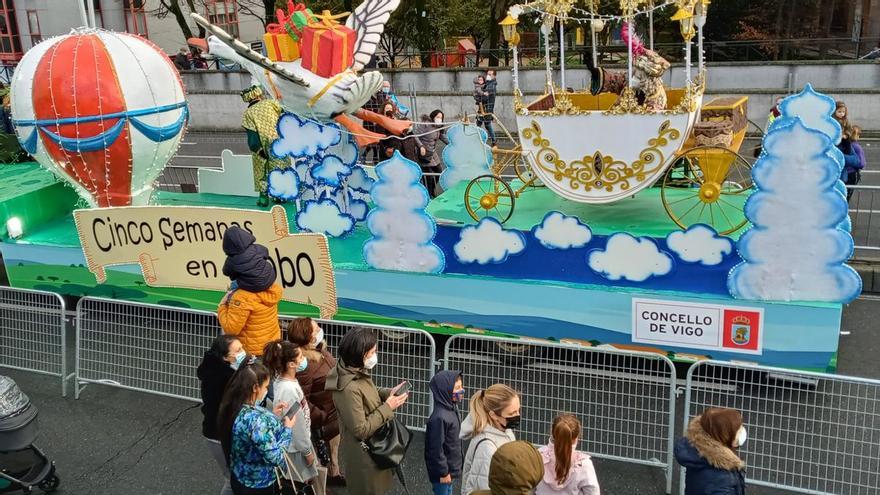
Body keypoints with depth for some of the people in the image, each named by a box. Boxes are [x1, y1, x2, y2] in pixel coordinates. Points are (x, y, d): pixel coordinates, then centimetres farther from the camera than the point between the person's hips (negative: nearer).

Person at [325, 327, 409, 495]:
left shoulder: (358, 372, -6)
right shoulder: (349, 388, -33)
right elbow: (361, 430, -29)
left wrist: (388, 393, -3)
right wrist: (387, 408, -23)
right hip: (362, 453, -9)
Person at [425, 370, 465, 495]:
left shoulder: (452, 411, 3)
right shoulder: (439, 417, -27)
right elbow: (436, 449, -24)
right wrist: (443, 472, -17)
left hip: (450, 469, 9)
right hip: (443, 472, -9)